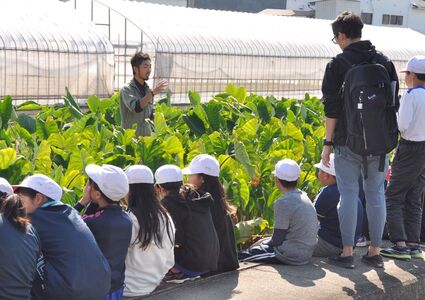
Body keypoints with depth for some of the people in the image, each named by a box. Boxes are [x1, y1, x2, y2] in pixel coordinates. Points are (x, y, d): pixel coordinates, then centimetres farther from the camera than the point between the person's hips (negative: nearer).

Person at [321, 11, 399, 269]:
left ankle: (347, 253, 6)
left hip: (348, 143, -4)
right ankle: (375, 252, 17)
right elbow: (393, 102, 11)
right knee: (376, 195, 10)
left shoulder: (338, 64, -6)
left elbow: (332, 109, -8)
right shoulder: (385, 62, 8)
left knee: (349, 195, 2)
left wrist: (328, 143, -1)